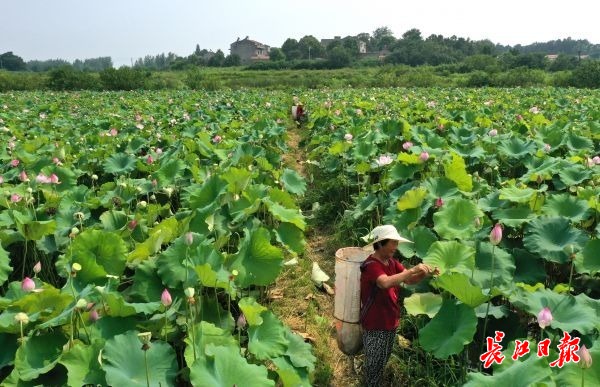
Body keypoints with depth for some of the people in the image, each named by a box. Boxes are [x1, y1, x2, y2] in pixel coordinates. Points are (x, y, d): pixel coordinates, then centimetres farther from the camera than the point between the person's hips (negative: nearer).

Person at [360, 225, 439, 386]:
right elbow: (386, 283, -43)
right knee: (374, 363, 9)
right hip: (375, 325, -8)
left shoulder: (392, 262, 2)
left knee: (383, 361, 25)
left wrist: (425, 273, -17)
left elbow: (409, 280, 1)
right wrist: (412, 270, -40)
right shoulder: (371, 265, -25)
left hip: (390, 322, 8)